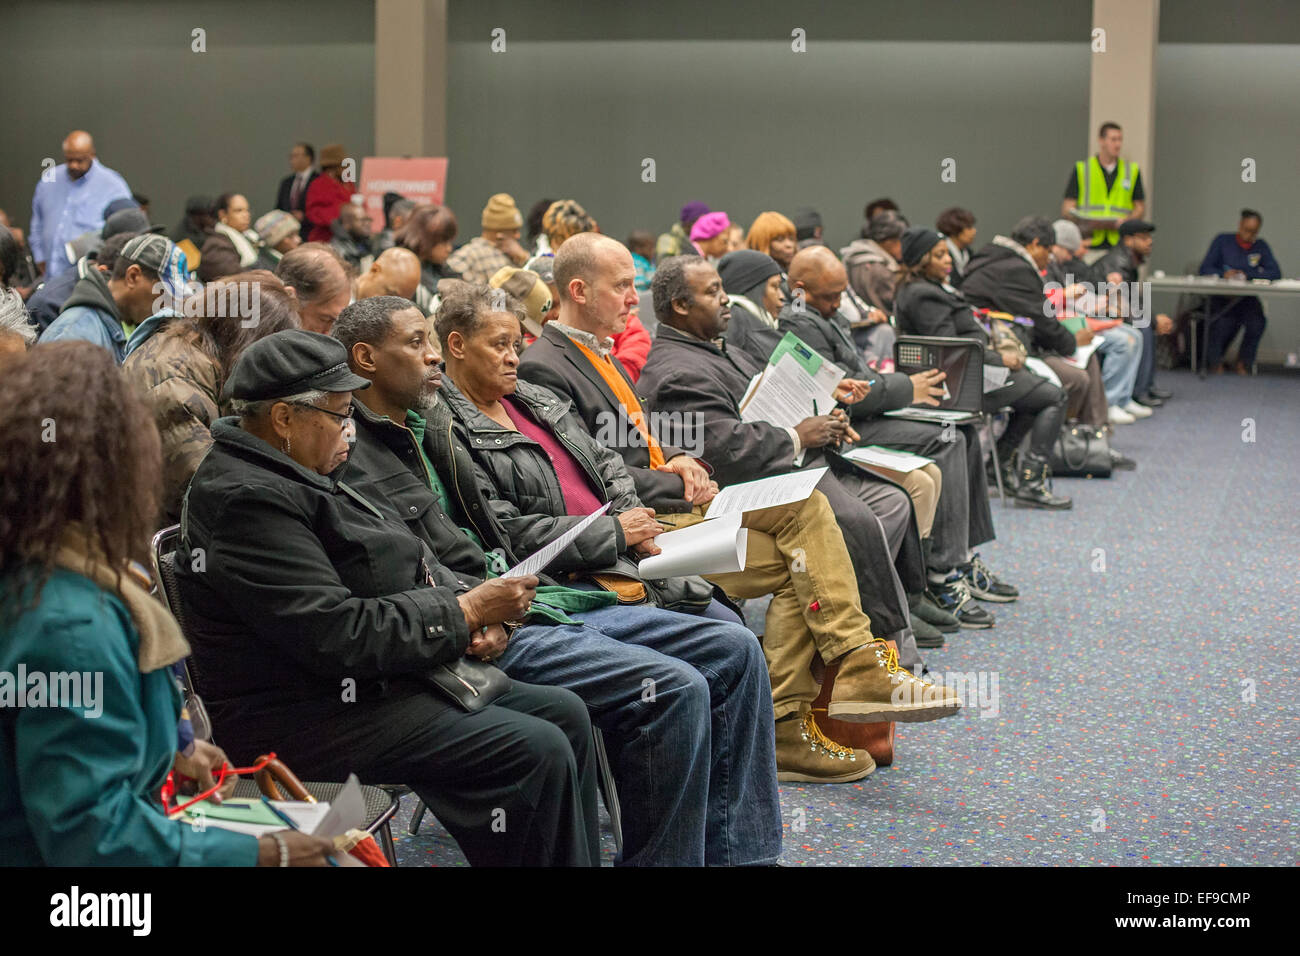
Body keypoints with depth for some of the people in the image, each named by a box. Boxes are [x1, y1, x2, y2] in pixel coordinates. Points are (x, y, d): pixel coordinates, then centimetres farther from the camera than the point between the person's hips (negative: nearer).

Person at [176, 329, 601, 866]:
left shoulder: (297, 476, 14)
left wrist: (478, 616, -1)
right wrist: (467, 612, -18)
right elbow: (339, 635, -26)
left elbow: (409, 564, 18)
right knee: (536, 753, -21)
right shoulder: (248, 500, -20)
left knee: (565, 714, 7)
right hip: (315, 718, -11)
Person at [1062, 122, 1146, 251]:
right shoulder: (1081, 169, 9)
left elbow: (1140, 207, 17)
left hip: (1119, 243, 1)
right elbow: (1067, 209, 7)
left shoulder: (1132, 170, 14)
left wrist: (1126, 221, -5)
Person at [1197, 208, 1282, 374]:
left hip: (1247, 298, 2)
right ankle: (1214, 359, -2)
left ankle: (1244, 362, -3)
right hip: (1221, 297, -2)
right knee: (1225, 322, -33)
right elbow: (1205, 269, -2)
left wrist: (1248, 275, -15)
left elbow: (1276, 273, -2)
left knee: (1257, 322, -30)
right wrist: (1224, 274, -22)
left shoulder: (1261, 246, 11)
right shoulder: (1222, 240, 6)